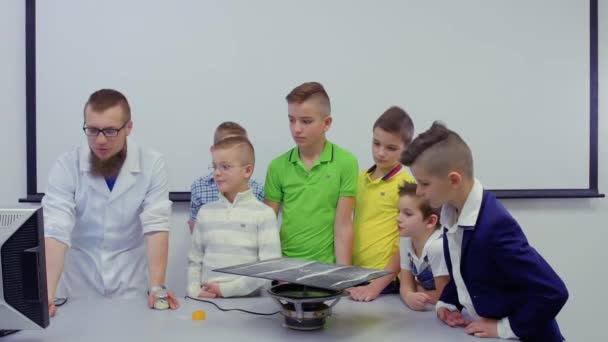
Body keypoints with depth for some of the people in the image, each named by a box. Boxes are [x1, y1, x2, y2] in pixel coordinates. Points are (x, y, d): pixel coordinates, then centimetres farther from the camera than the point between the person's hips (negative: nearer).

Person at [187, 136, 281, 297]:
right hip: (208, 299, 3)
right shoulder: (205, 212, 8)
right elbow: (194, 261, 12)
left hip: (248, 300, -2)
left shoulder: (264, 214, -4)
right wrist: (194, 291, -3)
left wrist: (227, 289, -11)